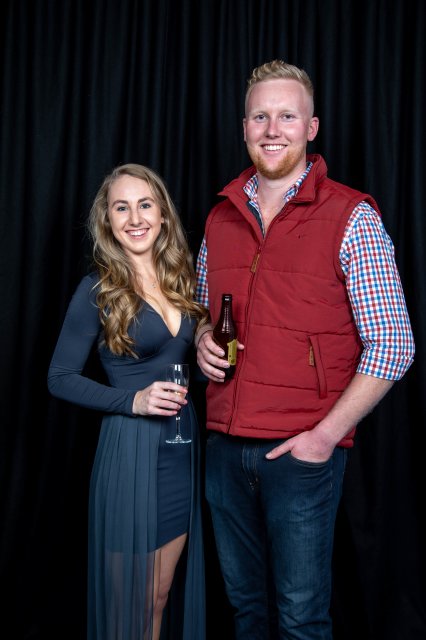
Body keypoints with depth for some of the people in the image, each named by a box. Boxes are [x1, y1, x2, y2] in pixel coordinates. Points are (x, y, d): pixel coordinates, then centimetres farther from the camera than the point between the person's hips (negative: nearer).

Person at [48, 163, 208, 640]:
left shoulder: (181, 279, 8)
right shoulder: (98, 289, -8)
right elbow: (60, 378, -6)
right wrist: (134, 400, -17)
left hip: (183, 450, 5)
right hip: (130, 452, -5)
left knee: (161, 596, 18)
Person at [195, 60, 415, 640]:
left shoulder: (351, 217, -8)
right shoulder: (220, 218, 8)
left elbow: (393, 345, -10)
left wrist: (327, 434, -15)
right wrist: (203, 338, 0)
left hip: (304, 451, -4)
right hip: (225, 447, 5)